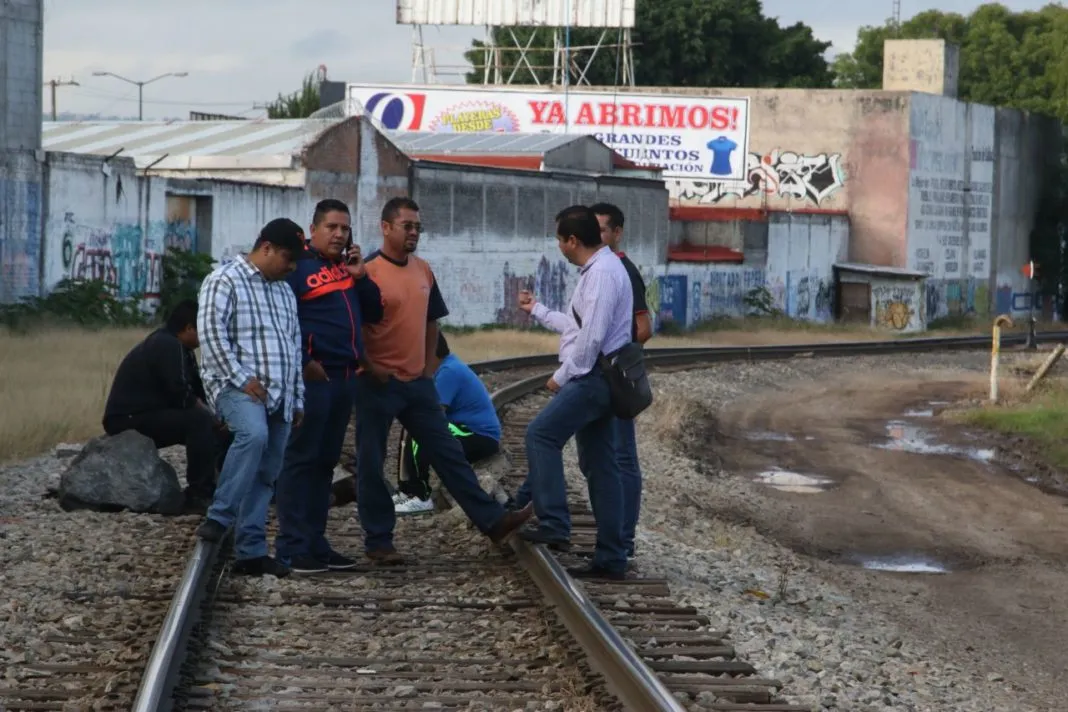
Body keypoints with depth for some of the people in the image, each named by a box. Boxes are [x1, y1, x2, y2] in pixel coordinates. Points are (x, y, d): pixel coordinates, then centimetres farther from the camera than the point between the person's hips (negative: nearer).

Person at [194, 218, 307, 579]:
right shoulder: (225, 281, -2)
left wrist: (297, 398, 22)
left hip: (278, 396, 8)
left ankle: (250, 551, 5)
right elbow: (211, 332, -12)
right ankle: (219, 518, -30)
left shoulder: (285, 291, 23)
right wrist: (240, 378, -18)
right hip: (239, 389, -8)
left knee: (266, 474, 3)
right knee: (253, 434, -35)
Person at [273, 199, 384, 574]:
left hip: (345, 376, 8)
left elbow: (374, 312, 18)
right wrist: (304, 363, -16)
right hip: (313, 376, -8)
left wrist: (360, 277, 3)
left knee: (325, 461, 11)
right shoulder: (298, 265, -6)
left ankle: (315, 543, 16)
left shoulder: (347, 267, 17)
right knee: (300, 459, -7)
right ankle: (292, 548, -7)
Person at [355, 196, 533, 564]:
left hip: (417, 382, 7)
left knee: (448, 453, 8)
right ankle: (378, 542, 10)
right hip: (378, 383, -7)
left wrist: (427, 364, 16)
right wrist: (370, 368, -14)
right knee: (372, 463, 3)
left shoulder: (422, 271, 11)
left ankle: (492, 521, 8)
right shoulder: (369, 271, -12)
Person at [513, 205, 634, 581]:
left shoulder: (603, 273, -15)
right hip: (597, 380, 10)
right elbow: (576, 325, 28)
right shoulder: (597, 269, 18)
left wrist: (562, 376, -13)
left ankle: (554, 525, -21)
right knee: (599, 466, 9)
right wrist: (537, 310, 38)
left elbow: (591, 336, -21)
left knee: (541, 434, -16)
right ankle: (610, 558, 9)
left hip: (593, 378, -10)